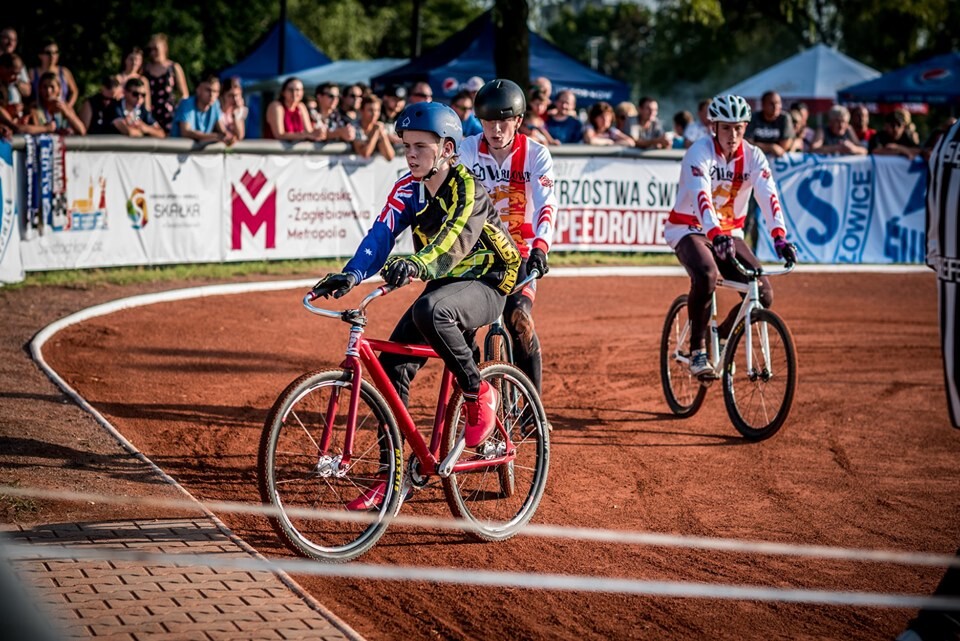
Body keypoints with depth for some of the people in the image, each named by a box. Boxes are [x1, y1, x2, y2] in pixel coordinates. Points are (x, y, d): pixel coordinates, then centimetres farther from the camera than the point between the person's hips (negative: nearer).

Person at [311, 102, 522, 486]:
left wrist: (417, 264, -57)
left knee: (430, 310, -38)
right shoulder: (409, 187, -1)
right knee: (392, 368, -8)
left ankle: (478, 394, -15)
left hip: (485, 284, -7)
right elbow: (382, 234, -13)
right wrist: (352, 275, -33)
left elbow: (456, 238, -37)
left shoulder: (468, 188, -19)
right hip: (444, 283, 7)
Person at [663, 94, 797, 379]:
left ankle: (723, 337, 16)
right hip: (689, 230, -5)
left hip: (730, 232, 5)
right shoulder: (700, 152, -18)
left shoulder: (753, 157, -7)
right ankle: (697, 350, -19)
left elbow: (768, 196, -20)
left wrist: (780, 238, -37)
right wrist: (715, 233, -51)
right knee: (706, 275, -36)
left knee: (763, 295, -12)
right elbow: (700, 195, -35)